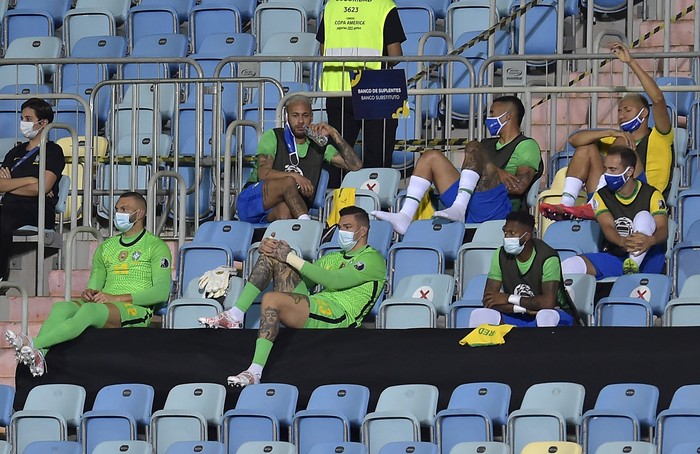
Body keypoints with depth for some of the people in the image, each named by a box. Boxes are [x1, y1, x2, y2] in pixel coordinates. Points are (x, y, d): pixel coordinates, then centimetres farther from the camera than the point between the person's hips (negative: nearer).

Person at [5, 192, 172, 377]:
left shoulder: (156, 246, 7)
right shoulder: (106, 247, 27)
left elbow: (162, 292, -5)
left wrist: (117, 298, -13)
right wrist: (89, 293, -3)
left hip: (136, 309, -6)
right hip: (103, 306, 6)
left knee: (91, 310, -37)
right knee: (61, 307, -26)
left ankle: (34, 344, -53)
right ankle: (39, 355, -52)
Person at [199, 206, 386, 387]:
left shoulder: (373, 259, 4)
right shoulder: (335, 258, 32)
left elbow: (334, 281, -11)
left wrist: (290, 257, -10)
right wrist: (270, 249, 6)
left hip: (338, 314, -8)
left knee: (271, 299, -34)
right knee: (271, 255, 1)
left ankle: (255, 373, -42)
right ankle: (235, 316, -10)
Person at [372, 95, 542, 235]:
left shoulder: (527, 146, 10)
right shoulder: (488, 144, 35)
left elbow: (520, 186, -6)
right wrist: (497, 173, 4)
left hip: (496, 209, -7)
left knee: (473, 148, -23)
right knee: (432, 156, 3)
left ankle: (458, 209, -41)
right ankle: (405, 216, -18)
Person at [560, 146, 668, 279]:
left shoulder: (651, 194, 1)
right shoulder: (601, 196, 8)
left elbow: (663, 230, -13)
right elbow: (608, 227, -9)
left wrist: (650, 240, -40)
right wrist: (622, 242, -35)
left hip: (647, 259, -2)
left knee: (644, 218, -27)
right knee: (571, 265, -21)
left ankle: (633, 267, -41)